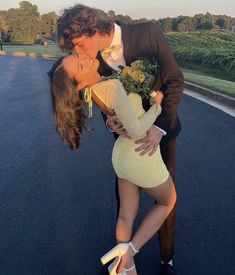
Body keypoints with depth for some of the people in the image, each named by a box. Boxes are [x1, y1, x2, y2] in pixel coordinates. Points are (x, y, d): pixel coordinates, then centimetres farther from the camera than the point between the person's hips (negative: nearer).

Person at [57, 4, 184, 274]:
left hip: (162, 126, -3)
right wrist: (110, 122, -30)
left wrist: (159, 128, -35)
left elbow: (175, 80, -23)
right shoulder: (94, 61, -15)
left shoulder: (148, 32, -28)